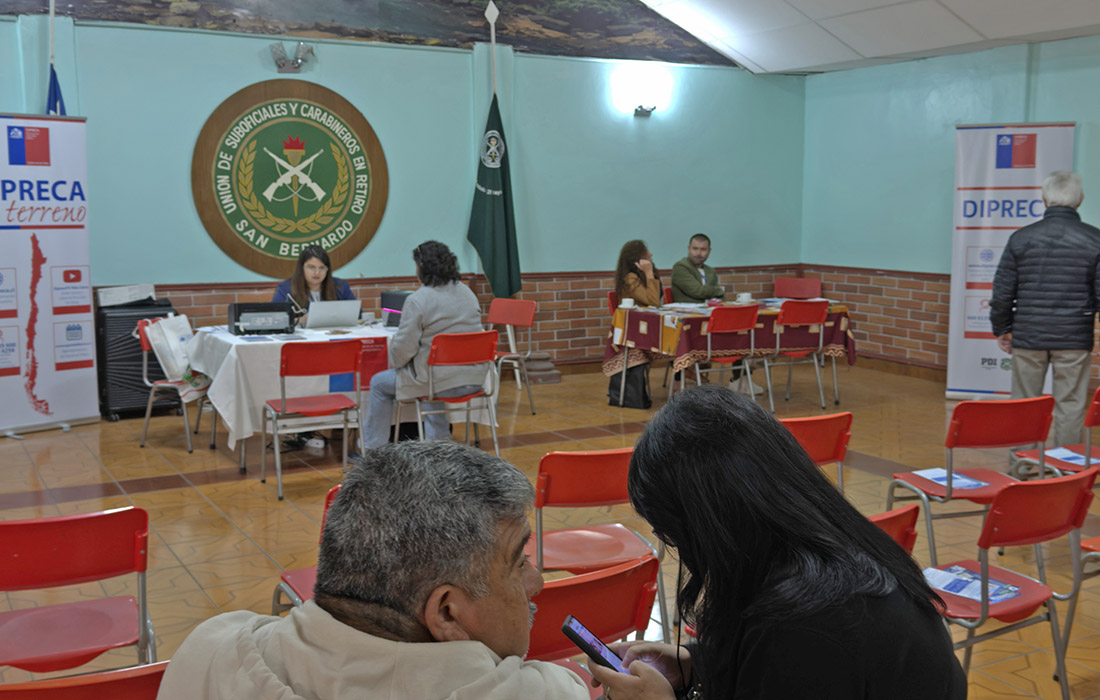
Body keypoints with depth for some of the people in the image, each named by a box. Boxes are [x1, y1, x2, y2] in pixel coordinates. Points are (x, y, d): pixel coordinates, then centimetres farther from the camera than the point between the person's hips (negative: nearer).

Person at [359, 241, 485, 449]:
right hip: (474, 379, 7)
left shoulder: (417, 300, -14)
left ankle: (372, 449, 24)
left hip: (442, 382, -7)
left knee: (379, 384, 14)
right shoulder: (467, 292, 8)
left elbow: (403, 347, -13)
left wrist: (396, 363, 8)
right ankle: (438, 440, 35)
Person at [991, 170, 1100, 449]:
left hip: (1028, 337, 1)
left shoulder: (1021, 238, -1)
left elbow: (1002, 291, 2)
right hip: (1074, 341, -1)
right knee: (1070, 407, 8)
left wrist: (1001, 329, 13)